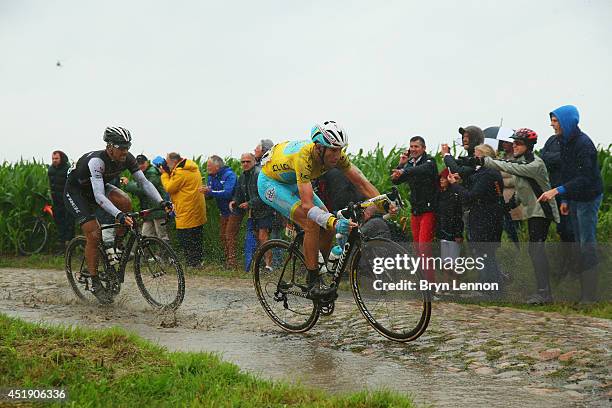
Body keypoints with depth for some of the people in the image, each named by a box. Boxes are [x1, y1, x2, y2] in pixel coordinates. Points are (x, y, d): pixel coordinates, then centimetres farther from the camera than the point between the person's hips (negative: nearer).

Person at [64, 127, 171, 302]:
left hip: (96, 187, 6)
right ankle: (94, 283, -4)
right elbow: (99, 196, -45)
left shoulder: (127, 159, -18)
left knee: (125, 202, -22)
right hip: (75, 191, -6)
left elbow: (144, 182, -17)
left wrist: (162, 202, -32)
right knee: (94, 235, -17)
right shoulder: (96, 161, -37)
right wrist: (119, 215, -58)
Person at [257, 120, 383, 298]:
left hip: (292, 182, 8)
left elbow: (361, 182, -17)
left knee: (329, 225, -5)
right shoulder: (304, 157, -40)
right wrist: (334, 221, -60)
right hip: (270, 182, -7)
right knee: (312, 223, -25)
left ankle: (321, 272, 13)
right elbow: (307, 205, -47)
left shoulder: (335, 154, -21)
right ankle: (314, 283, -19)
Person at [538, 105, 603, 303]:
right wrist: (564, 200, 12)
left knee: (588, 244, -8)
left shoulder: (583, 144, -21)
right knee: (579, 244, 13)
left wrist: (558, 190, -33)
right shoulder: (565, 142, 7)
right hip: (574, 198, 9)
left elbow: (585, 178, -28)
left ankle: (590, 296, -4)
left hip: (588, 198, -9)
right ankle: (584, 290, 21)